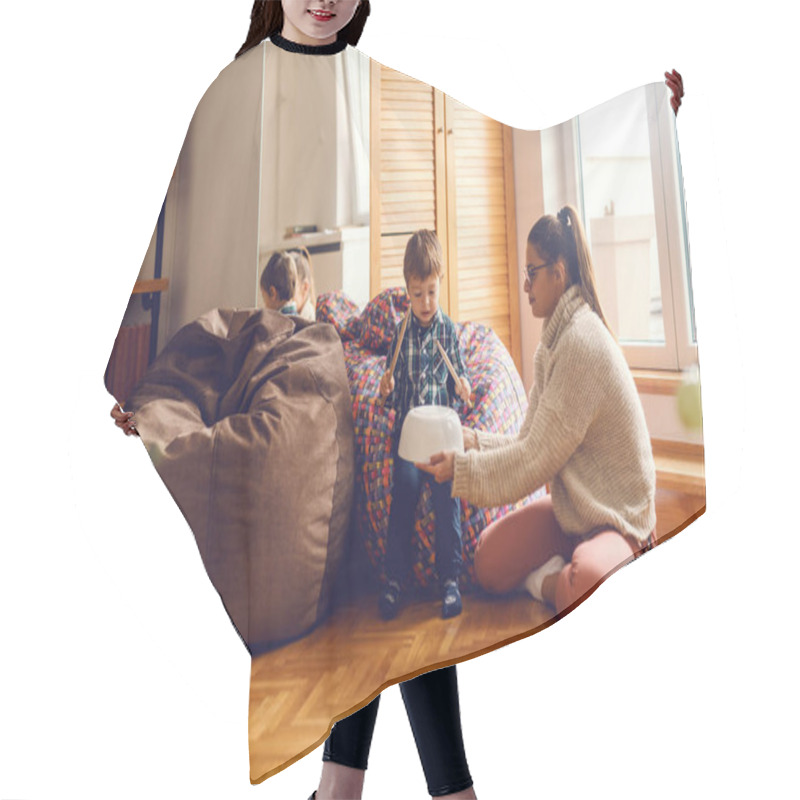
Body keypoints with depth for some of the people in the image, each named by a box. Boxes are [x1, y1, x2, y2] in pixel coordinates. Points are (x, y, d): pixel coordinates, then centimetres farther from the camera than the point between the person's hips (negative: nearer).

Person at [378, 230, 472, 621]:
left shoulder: (448, 329, 7)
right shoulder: (401, 330, 8)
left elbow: (456, 376, 14)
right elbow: (393, 376, 15)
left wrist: (461, 387, -8)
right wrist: (386, 383, -8)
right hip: (407, 422, 1)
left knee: (446, 490, -18)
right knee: (405, 487, -18)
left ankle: (450, 577, -6)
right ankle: (394, 578, -7)